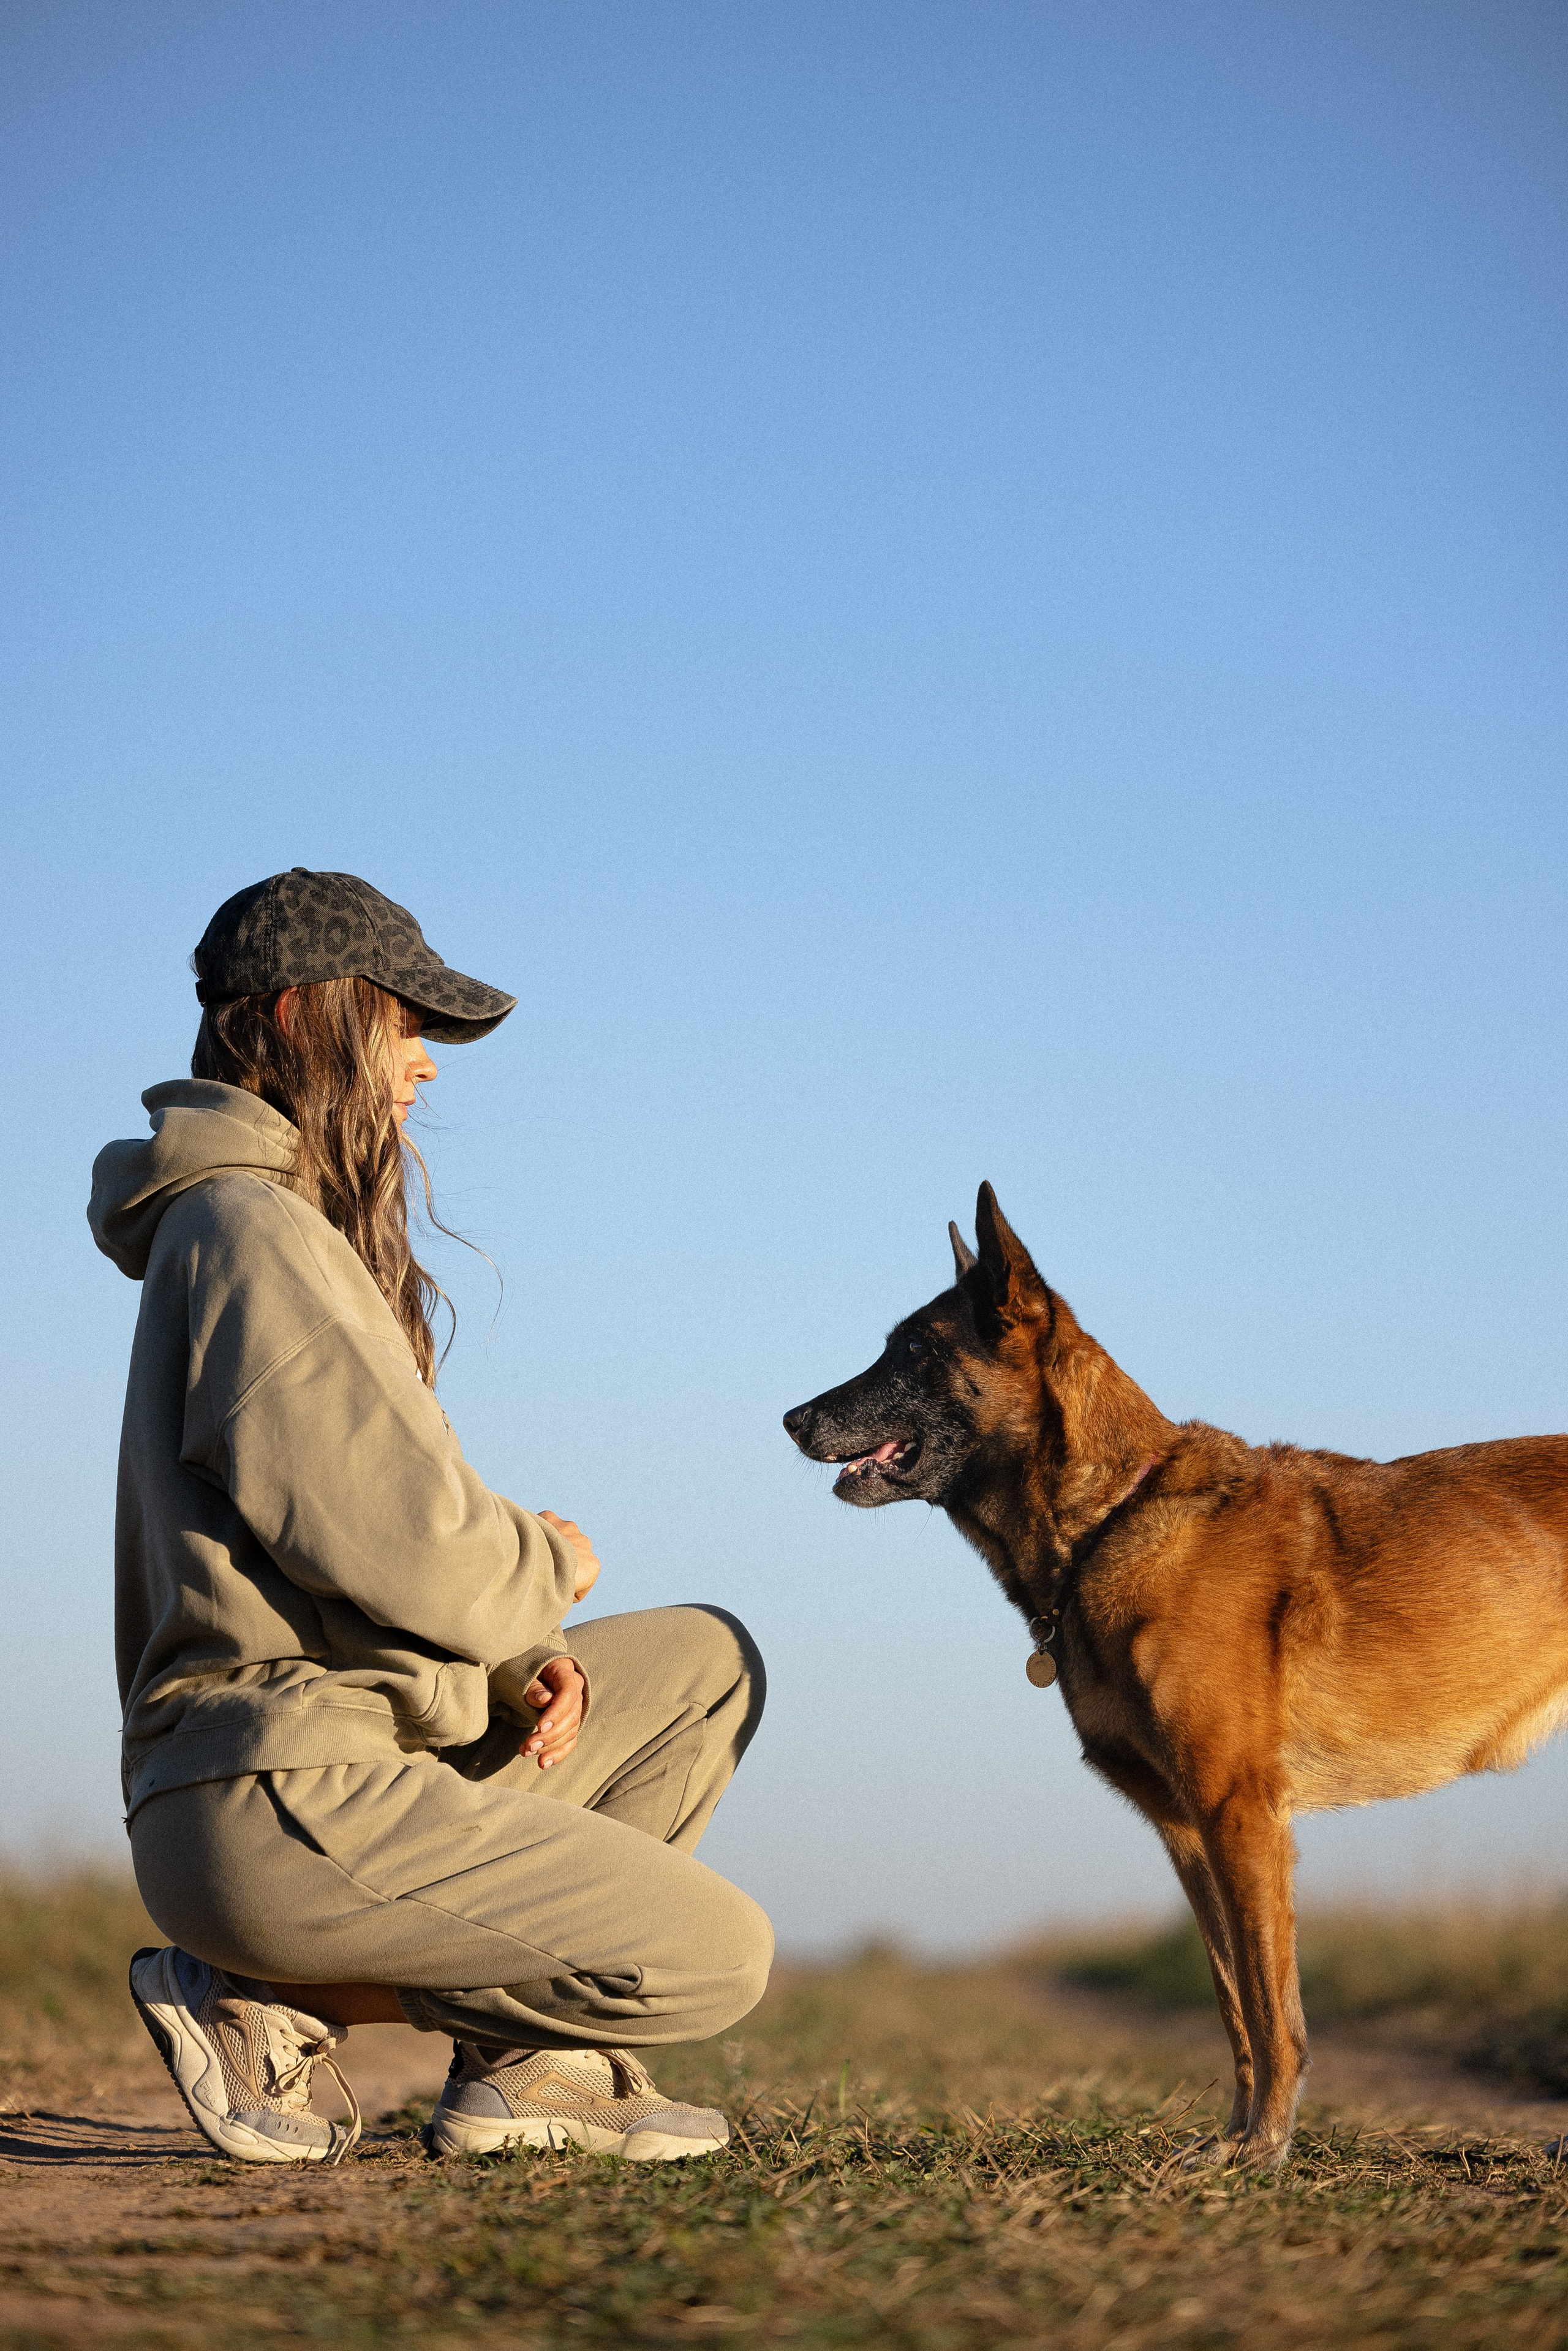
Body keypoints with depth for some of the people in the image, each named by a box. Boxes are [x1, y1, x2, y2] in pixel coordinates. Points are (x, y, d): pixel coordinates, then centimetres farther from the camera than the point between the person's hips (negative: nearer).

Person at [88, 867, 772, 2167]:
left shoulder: (289, 1229, 21)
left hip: (368, 1753, 10)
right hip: (281, 1798, -10)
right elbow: (401, 1537, -22)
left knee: (707, 1662, 17)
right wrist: (545, 1572, 0)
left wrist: (523, 1657, 2)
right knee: (716, 1954, -10)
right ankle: (268, 2006, -3)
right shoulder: (253, 1232, -13)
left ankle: (534, 2061, 8)